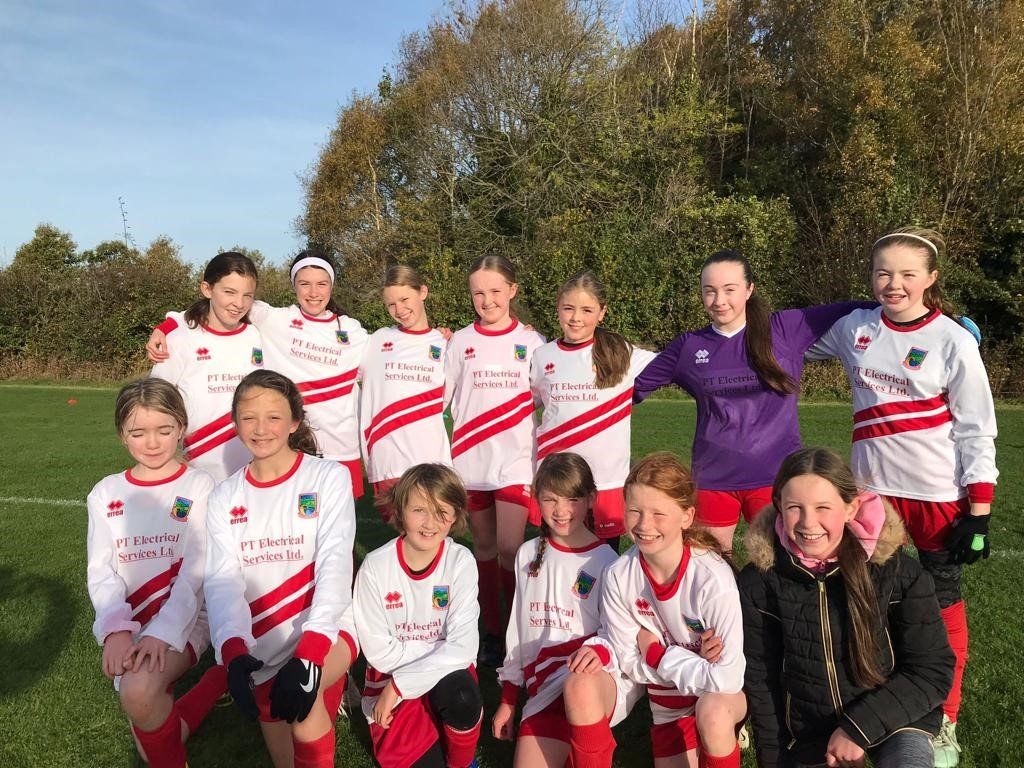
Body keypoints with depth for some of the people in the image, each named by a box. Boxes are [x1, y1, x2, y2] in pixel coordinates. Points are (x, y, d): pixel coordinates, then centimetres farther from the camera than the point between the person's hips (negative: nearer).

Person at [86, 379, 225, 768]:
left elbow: (196, 569, -10)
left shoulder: (198, 486, -3)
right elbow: (101, 572, 0)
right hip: (130, 623, 4)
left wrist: (163, 632, -22)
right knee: (139, 698, -14)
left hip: (183, 617, -4)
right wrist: (116, 630, -17)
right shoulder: (106, 493, 7)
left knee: (139, 693, -29)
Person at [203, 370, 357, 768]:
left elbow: (334, 565, -17)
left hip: (325, 630, -4)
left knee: (303, 701, -32)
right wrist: (234, 652, -27)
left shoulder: (329, 477, -7)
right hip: (263, 644, 4)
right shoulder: (224, 498, 3)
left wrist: (309, 653, -31)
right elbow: (222, 581, -8)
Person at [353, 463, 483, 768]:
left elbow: (463, 645, -19)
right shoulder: (376, 566, -16)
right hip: (391, 677, 0)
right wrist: (441, 649, -14)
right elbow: (379, 651, -12)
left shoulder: (460, 561, -15)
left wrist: (399, 685, -22)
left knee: (461, 695, -31)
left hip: (446, 672, 0)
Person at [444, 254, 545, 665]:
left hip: (516, 461, -1)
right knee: (484, 545, 11)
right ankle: (492, 631, 23)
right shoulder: (459, 342, 4)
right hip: (471, 461, 2)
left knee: (509, 548, -5)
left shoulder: (531, 342, 2)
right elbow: (439, 398, 6)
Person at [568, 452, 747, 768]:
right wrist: (693, 663, -21)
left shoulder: (712, 578, -30)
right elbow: (629, 662, -9)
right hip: (668, 703, 4)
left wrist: (656, 653, -21)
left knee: (713, 710, -33)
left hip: (721, 695, -3)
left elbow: (726, 679, -30)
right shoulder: (619, 576, -19)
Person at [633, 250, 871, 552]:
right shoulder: (689, 345, 2)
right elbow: (638, 383, 11)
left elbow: (848, 311, -1)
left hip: (775, 476, -1)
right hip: (712, 479, 2)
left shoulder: (785, 329, -2)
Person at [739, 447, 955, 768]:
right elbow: (760, 678, -3)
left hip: (893, 721, -2)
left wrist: (859, 728, -18)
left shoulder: (897, 571, -17)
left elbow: (933, 670, -12)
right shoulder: (759, 581, -14)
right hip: (806, 733, 2)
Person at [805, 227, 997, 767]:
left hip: (940, 496, -3)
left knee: (941, 606, 9)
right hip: (873, 489, 4)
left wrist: (979, 512, -9)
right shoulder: (854, 328, 1)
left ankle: (945, 722, 27)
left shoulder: (953, 341, -9)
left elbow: (978, 432, -7)